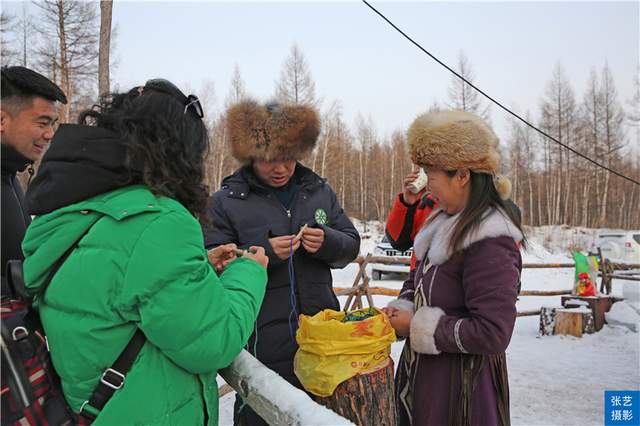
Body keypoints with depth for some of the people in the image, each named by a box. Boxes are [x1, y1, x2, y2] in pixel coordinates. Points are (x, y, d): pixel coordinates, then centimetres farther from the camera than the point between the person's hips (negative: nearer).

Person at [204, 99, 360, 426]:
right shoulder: (226, 202, -5)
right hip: (262, 339, -3)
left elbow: (351, 245, 9)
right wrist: (264, 253, -22)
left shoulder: (319, 191, 6)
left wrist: (327, 242, -13)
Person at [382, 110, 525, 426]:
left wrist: (417, 326, -19)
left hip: (462, 386, -8)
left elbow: (492, 334, -26)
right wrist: (403, 308, -2)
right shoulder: (447, 224, 5)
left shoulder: (490, 243, -22)